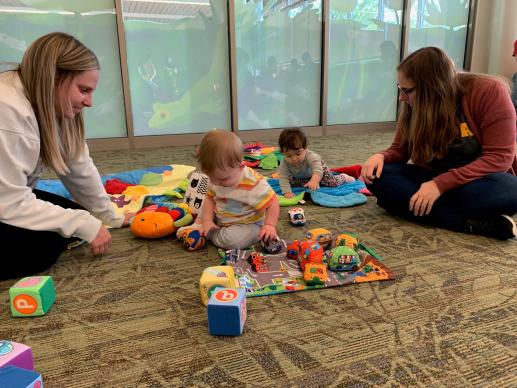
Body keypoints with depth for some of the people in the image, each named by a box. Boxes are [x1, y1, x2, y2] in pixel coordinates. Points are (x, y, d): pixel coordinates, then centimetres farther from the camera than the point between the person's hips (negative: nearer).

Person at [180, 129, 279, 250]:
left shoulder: (254, 184, -32)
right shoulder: (216, 178, -10)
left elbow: (272, 203, -24)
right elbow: (210, 198, 1)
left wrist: (269, 225, -32)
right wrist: (207, 220, -11)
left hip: (248, 225, -6)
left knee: (230, 239, -31)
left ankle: (207, 233, -6)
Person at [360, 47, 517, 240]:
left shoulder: (489, 91, -16)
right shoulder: (413, 108, -4)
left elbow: (499, 157, -21)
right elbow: (399, 151, 5)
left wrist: (440, 184, -30)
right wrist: (381, 156, -20)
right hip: (433, 182, 4)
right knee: (378, 175, -23)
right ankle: (469, 223, -31)